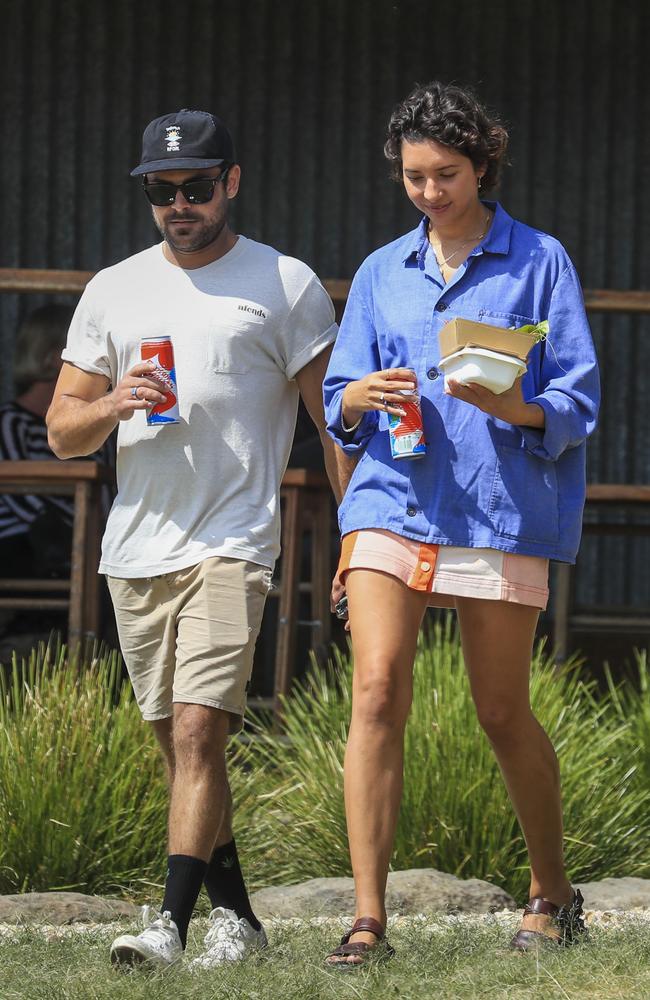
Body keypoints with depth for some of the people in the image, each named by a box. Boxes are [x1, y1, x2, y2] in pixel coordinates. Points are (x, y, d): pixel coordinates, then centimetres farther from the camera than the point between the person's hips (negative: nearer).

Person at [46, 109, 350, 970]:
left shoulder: (286, 285, 3)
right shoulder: (113, 291, 14)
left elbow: (335, 419, 3)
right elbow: (62, 431, 13)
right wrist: (112, 405, -9)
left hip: (232, 545, -5)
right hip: (136, 549, 5)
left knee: (198, 732, -16)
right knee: (180, 749, 7)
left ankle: (171, 921, -22)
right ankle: (235, 916, 16)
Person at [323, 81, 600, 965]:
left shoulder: (539, 263, 3)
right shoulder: (382, 273, 14)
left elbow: (577, 403, -2)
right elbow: (338, 406, 15)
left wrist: (506, 405, -22)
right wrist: (365, 396, -9)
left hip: (500, 510, -2)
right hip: (391, 500, 2)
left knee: (502, 716, 6)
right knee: (378, 692, -13)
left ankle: (553, 895, 27)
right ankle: (368, 918, -13)